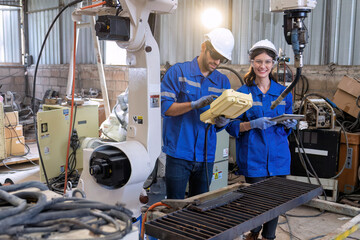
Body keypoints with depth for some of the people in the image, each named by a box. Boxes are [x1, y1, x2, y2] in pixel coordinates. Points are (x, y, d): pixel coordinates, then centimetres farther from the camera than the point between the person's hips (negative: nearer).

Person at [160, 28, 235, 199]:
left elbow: (220, 122, 14)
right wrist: (195, 104, -21)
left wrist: (221, 122, -10)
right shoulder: (178, 72, 1)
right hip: (179, 152, -4)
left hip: (206, 155, 4)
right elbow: (165, 107, -9)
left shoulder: (223, 82, 13)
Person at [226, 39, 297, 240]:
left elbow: (287, 126, 16)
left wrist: (289, 125, -6)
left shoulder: (283, 93, 8)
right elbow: (232, 126, -3)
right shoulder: (243, 93, -1)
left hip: (278, 155, 3)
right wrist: (253, 124, -18)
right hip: (253, 156, -3)